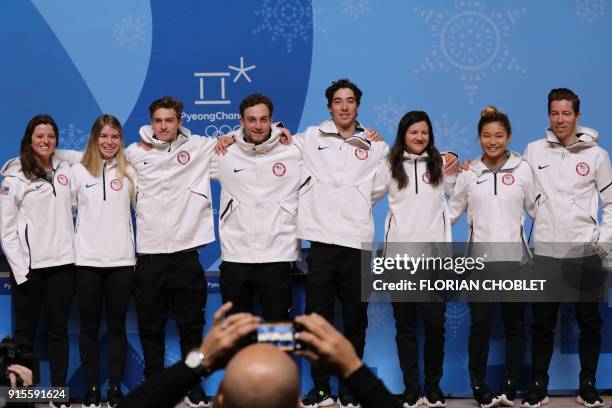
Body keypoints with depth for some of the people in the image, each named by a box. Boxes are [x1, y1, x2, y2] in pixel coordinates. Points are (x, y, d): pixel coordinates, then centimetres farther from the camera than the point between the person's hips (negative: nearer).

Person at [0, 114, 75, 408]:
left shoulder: (65, 171, 9)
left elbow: (74, 209, 13)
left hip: (61, 263, 3)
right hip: (28, 265, -3)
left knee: (58, 331, 7)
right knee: (25, 332, 4)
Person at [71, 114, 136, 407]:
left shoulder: (128, 172, 6)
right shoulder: (78, 171, 4)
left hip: (121, 261, 0)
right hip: (87, 261, 0)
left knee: (117, 326, 6)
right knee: (89, 327, 5)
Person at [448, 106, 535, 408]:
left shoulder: (522, 169, 3)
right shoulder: (468, 172, 6)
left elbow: (536, 208, 7)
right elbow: (452, 210, 11)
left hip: (514, 258, 0)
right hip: (480, 258, 0)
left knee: (515, 324, 4)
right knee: (480, 324, -2)